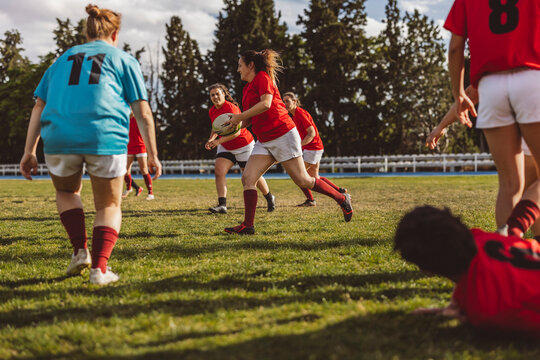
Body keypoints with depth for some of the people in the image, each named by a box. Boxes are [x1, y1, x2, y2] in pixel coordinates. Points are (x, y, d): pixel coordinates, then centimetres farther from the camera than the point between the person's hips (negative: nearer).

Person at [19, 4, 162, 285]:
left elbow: (39, 107, 18)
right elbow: (143, 113, 9)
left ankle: (80, 250, 12)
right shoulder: (124, 60, 17)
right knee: (109, 206, 14)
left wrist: (29, 152, 17)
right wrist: (153, 155, 12)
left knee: (67, 192, 29)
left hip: (58, 138, 2)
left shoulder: (63, 58, 25)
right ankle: (99, 268, -3)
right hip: (106, 139, -2)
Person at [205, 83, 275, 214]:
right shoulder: (212, 111, 0)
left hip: (244, 146, -6)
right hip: (226, 147, 6)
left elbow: (236, 132, -28)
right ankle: (222, 205, -20)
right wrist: (211, 139, -2)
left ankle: (270, 198, 30)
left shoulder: (231, 108, -24)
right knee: (218, 171, -17)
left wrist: (219, 141, -35)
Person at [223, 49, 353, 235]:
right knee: (247, 178, -7)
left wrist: (239, 117, -18)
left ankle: (342, 199, 14)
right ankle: (247, 225, -7)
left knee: (302, 180, -5)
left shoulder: (263, 77, -8)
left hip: (283, 135, -8)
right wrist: (236, 124, 4)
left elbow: (266, 103, -23)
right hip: (264, 141, 8)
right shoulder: (247, 88, 18)